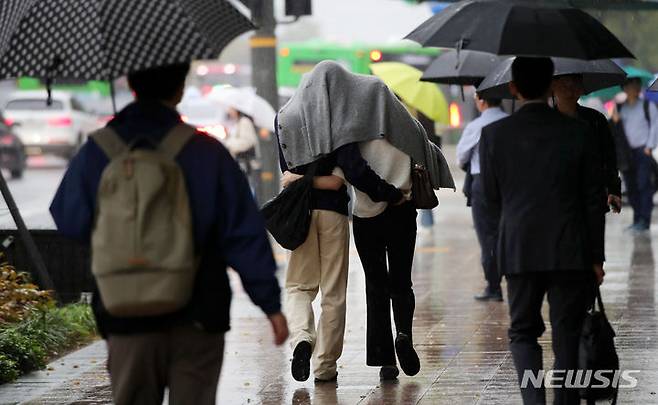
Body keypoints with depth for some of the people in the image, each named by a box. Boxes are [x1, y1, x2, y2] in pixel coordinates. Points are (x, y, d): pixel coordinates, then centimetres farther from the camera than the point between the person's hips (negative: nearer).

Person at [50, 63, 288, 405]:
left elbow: (70, 223, 7)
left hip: (127, 319, 2)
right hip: (196, 322, -1)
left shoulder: (96, 153, -1)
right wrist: (271, 303, -1)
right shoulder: (207, 153, -5)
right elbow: (245, 234, -6)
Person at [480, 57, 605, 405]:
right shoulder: (577, 132, -4)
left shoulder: (493, 134, -4)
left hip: (518, 249, 0)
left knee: (523, 331, 11)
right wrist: (596, 256, 5)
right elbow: (592, 199, -1)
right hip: (571, 252, 0)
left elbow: (491, 195, 5)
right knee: (567, 335, 10)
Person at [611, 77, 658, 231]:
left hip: (642, 151, -4)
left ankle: (644, 220, -11)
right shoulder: (620, 108, 14)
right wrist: (615, 121, -7)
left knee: (644, 185, -10)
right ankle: (637, 219, 10)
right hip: (626, 152, 4)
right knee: (630, 187, 4)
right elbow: (616, 129, 15)